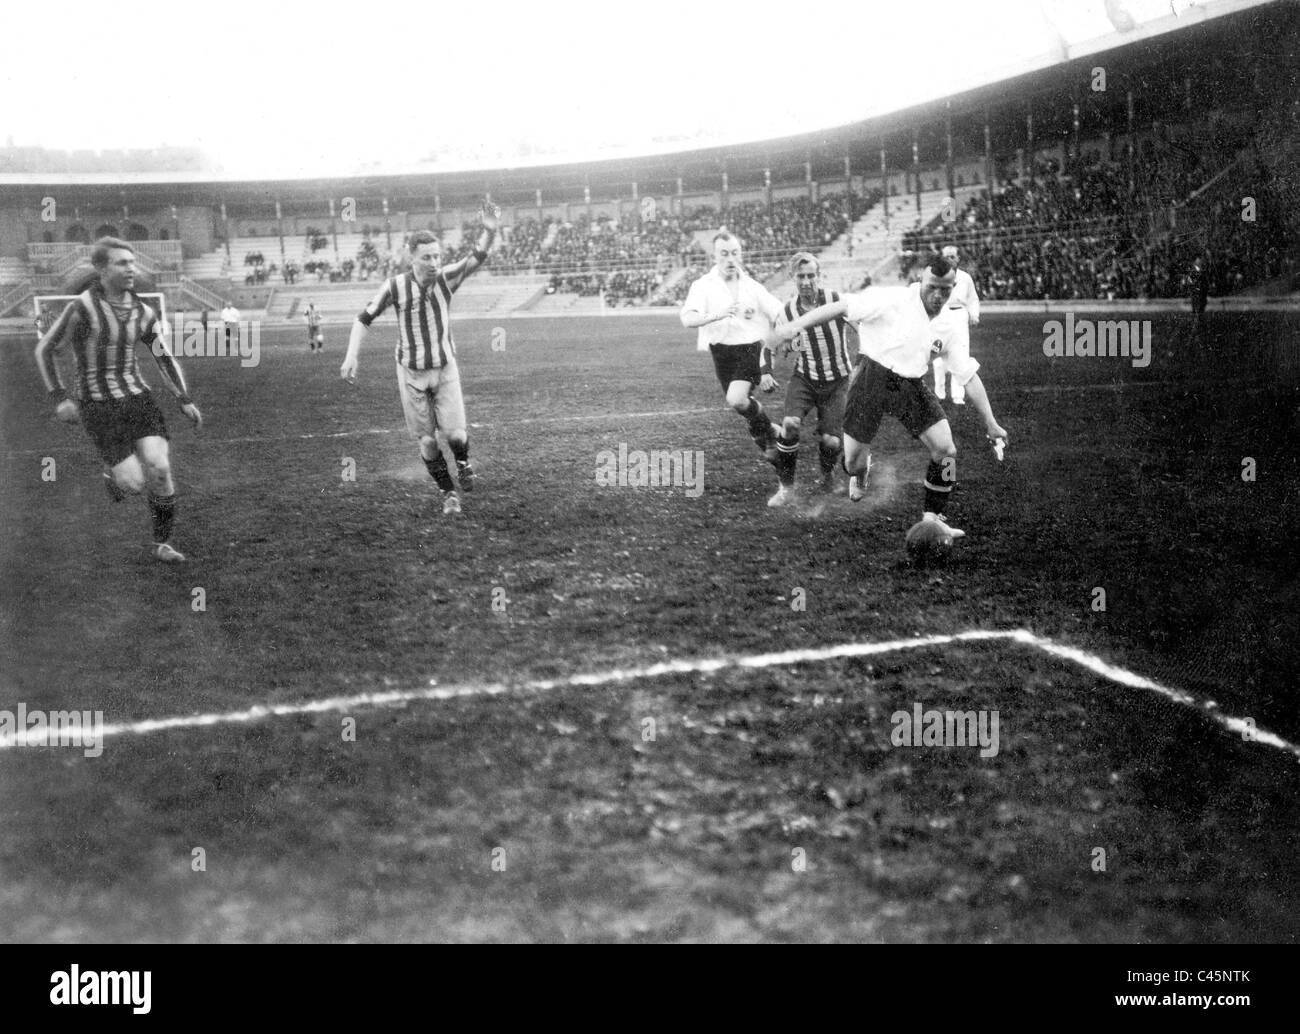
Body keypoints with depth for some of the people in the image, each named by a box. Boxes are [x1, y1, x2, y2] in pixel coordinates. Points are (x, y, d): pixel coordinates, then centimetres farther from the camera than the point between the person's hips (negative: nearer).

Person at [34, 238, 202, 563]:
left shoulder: (142, 312, 5)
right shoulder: (83, 307, -11)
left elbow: (164, 357, 17)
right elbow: (44, 350, -1)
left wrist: (184, 399, 9)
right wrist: (59, 398, -5)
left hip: (138, 397, 4)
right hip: (99, 405, -4)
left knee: (159, 468, -15)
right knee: (134, 482, -13)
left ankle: (162, 542, 6)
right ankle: (113, 476, 27)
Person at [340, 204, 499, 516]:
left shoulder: (446, 278, -11)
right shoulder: (395, 286, -13)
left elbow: (477, 257, -25)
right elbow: (365, 318, -2)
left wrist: (489, 232, -44)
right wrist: (351, 357, -9)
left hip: (445, 368, 0)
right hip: (411, 373, 0)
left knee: (455, 434, -10)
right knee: (427, 441, 2)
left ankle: (463, 462, 25)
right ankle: (448, 494, 22)